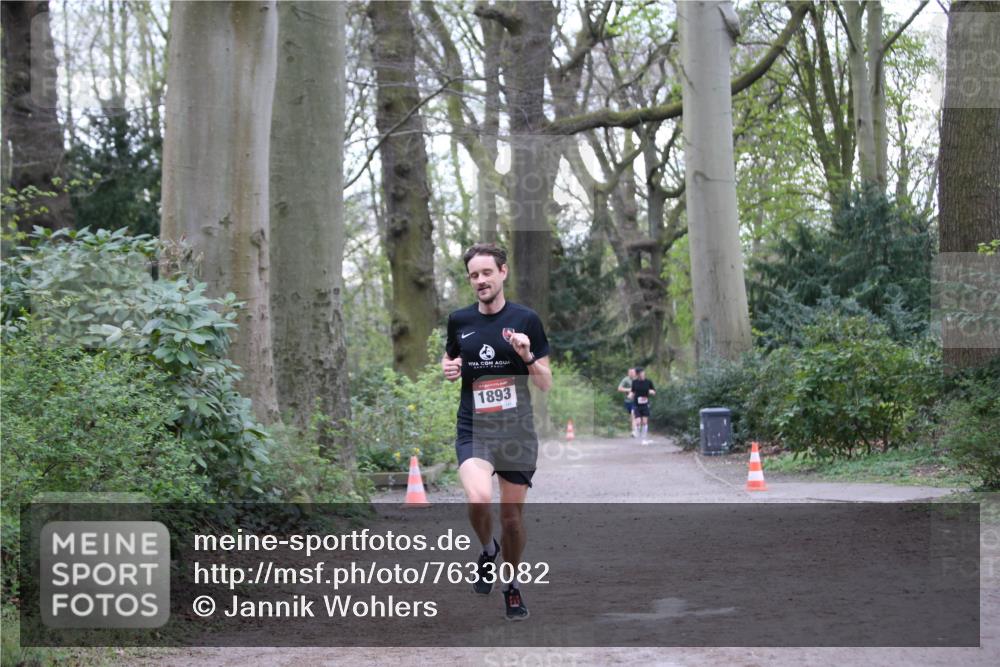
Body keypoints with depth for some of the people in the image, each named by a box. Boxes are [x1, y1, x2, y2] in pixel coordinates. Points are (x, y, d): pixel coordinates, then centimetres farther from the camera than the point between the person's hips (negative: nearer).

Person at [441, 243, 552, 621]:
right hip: (473, 429, 0)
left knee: (512, 513, 6)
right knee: (479, 499, -24)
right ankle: (488, 550, 8)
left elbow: (546, 384, 0)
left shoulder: (526, 320, -2)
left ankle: (511, 584, 29)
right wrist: (448, 369, 0)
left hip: (517, 431, 0)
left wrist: (528, 359, -19)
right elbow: (449, 357, 23)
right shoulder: (459, 320, 4)